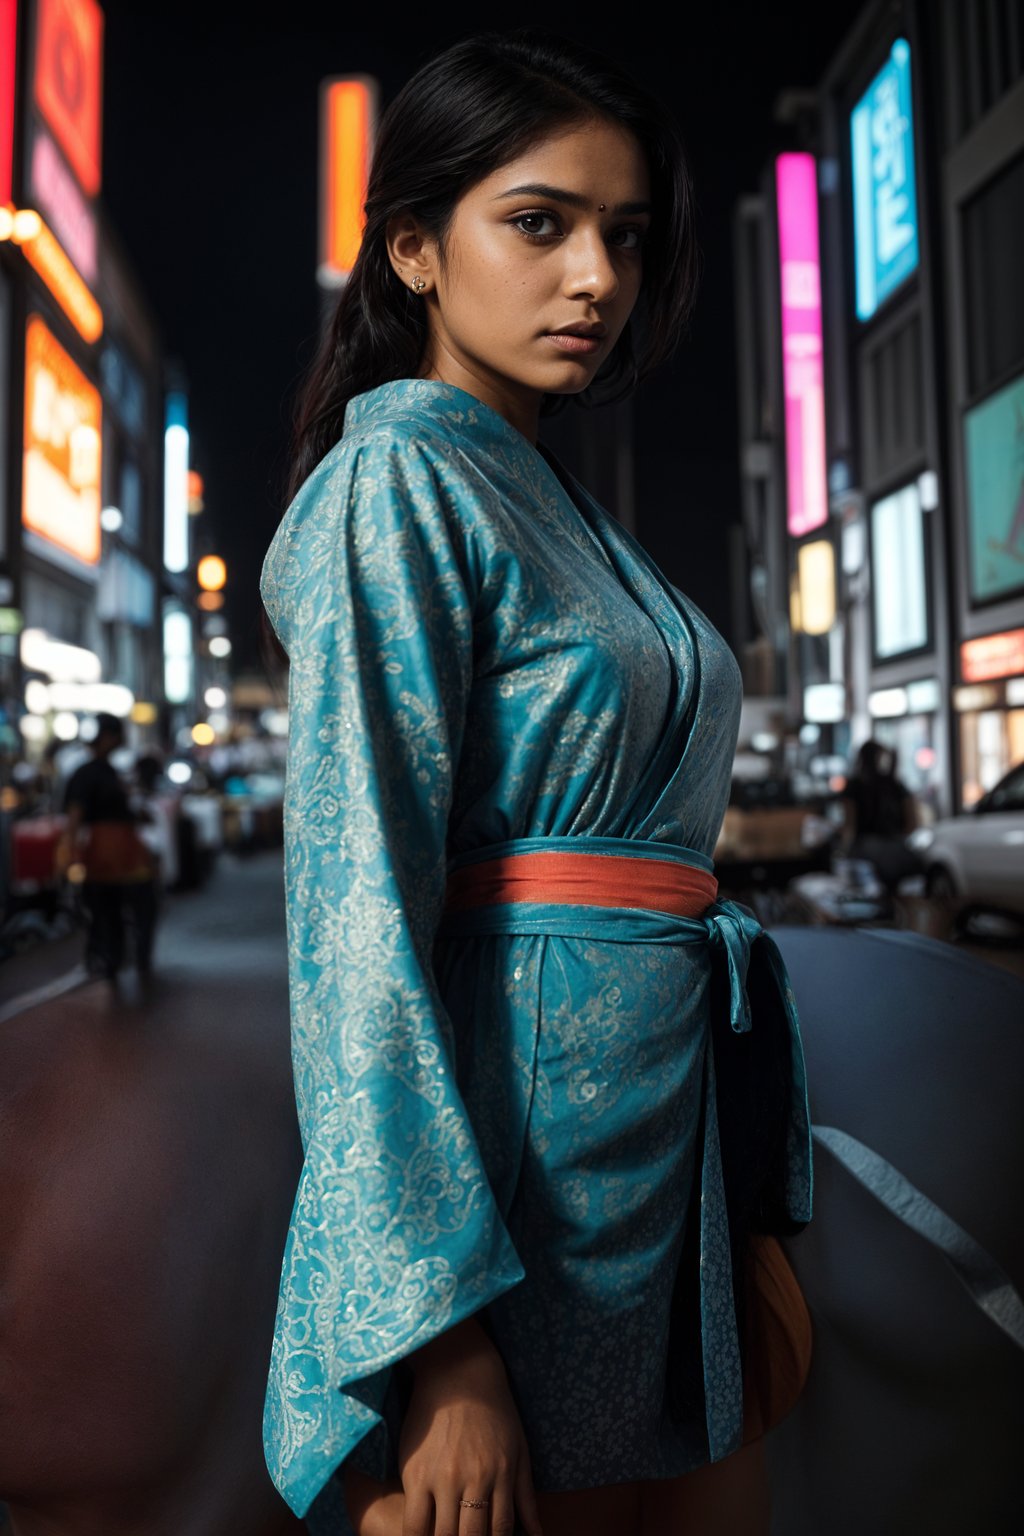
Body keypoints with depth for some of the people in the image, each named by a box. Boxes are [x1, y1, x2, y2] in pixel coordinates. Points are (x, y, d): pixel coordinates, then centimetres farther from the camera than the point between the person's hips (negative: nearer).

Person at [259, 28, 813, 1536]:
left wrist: (757, 1225, 13)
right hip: (508, 1166, -8)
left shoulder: (562, 510, 15)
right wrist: (443, 1336, -19)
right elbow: (358, 904, -17)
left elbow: (661, 851, 13)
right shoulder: (398, 479, -9)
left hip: (670, 1153, 8)